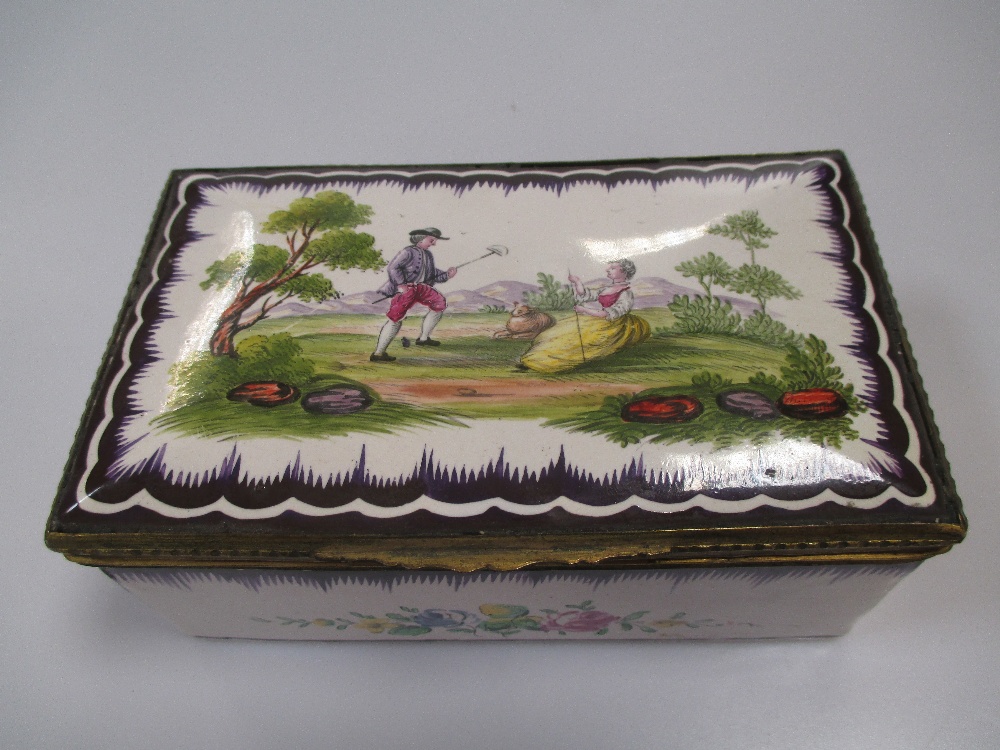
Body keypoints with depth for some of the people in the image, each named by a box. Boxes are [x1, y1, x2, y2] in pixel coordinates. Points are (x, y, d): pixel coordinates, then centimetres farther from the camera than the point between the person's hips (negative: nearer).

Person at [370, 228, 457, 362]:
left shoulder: (428, 255, 13)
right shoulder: (409, 251, -13)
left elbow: (433, 275, 16)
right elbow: (392, 268, -20)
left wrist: (446, 275, 1)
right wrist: (401, 285, -27)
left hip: (421, 288, 9)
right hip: (405, 289, -9)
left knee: (440, 303, 10)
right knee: (395, 318, -16)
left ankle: (423, 338, 17)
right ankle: (378, 353, -13)